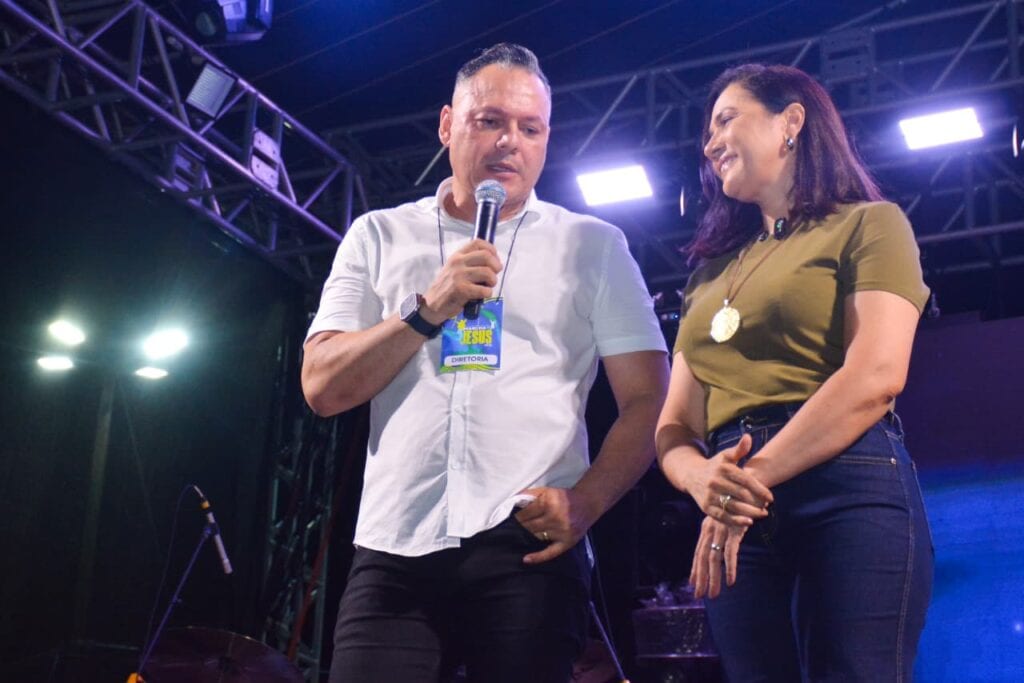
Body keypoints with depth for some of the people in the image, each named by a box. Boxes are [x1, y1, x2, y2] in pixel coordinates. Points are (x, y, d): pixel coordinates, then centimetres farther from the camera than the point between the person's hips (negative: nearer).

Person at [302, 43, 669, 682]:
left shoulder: (594, 245, 9)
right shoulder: (379, 236, 12)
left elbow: (648, 401, 4)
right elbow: (323, 387, 4)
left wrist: (585, 502, -12)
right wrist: (429, 310, -9)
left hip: (530, 548, -1)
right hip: (396, 548, 1)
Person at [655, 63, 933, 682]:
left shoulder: (868, 224, 7)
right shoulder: (713, 271, 23)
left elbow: (876, 375, -10)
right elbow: (674, 426, 16)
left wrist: (751, 478, -14)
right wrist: (703, 478, -8)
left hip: (848, 491, -5)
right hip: (742, 516, 6)